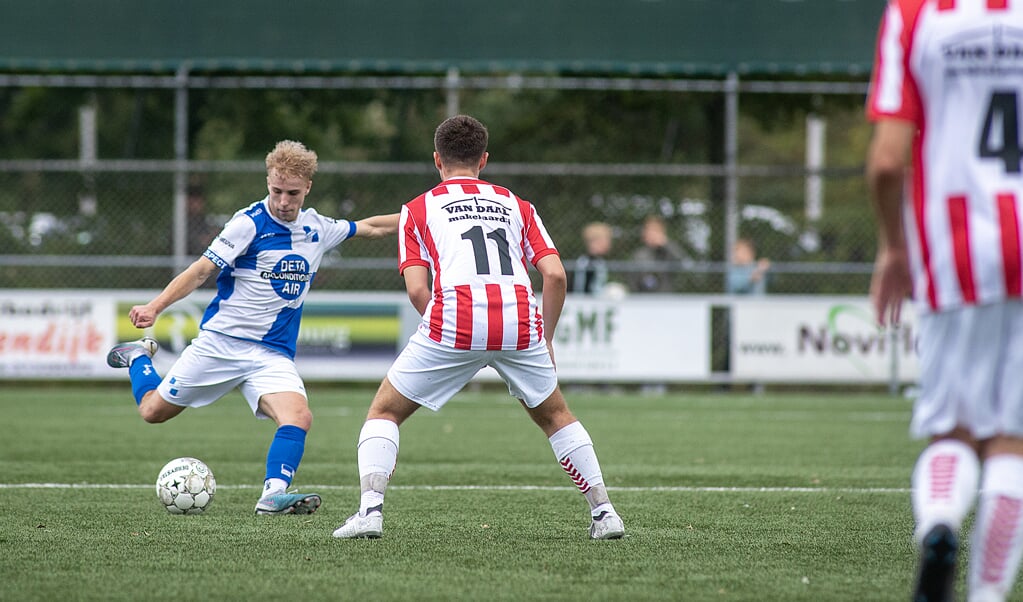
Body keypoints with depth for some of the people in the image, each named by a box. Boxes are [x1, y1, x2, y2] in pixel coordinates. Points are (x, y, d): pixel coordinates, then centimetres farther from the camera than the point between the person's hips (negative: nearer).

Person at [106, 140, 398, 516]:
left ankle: (273, 496, -29)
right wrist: (154, 307, -25)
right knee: (153, 411, 8)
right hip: (221, 341, -3)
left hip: (274, 354, 3)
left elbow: (369, 228, 22)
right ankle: (138, 357, 38)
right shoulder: (250, 224, -12)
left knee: (299, 417, -25)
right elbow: (202, 270, -14)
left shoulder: (317, 229, 5)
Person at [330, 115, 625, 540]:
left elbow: (417, 289, 6)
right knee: (555, 416, 25)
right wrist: (545, 339, 20)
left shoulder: (418, 209, 18)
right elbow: (555, 274, 11)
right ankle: (603, 512, 21)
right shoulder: (516, 206, 24)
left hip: (454, 318, -2)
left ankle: (370, 510, -5)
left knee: (384, 411, 13)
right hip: (520, 319, 2)